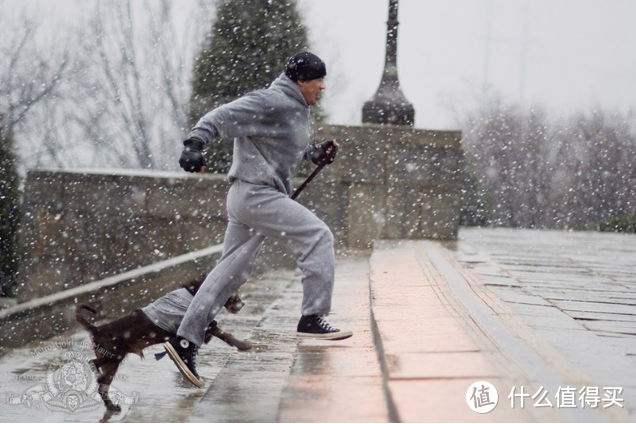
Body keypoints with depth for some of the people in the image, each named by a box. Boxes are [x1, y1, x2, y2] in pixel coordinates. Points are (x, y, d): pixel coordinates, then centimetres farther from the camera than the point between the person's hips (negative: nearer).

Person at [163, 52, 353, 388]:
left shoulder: (296, 110, 20)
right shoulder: (272, 103, -12)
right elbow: (222, 117, -19)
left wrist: (317, 153, 13)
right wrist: (194, 144, -33)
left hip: (252, 197, 11)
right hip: (256, 193, -11)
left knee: (231, 272, 9)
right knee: (317, 237, -10)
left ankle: (185, 341, 8)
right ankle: (312, 319, -9)